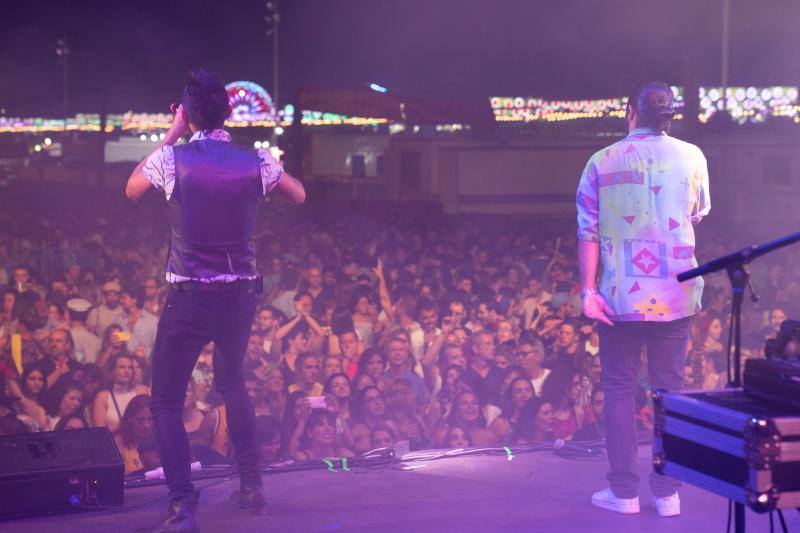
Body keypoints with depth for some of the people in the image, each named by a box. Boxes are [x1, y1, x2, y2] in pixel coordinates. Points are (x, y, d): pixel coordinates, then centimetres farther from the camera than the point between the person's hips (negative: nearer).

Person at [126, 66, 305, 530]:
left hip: (190, 295, -4)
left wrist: (170, 136, 12)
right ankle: (252, 486, 28)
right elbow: (299, 196, 16)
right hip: (242, 293, 4)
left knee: (167, 402, 2)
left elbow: (132, 190, 11)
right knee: (232, 384, 26)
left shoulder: (173, 158, -10)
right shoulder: (257, 161, -3)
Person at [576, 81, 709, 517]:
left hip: (620, 297, -1)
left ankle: (623, 491, 10)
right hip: (676, 296, 1)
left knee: (619, 389, 8)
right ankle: (667, 492, 12)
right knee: (669, 389, 9)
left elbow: (588, 231, -5)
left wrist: (587, 290, -3)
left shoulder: (602, 162, -2)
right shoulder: (691, 157, 1)